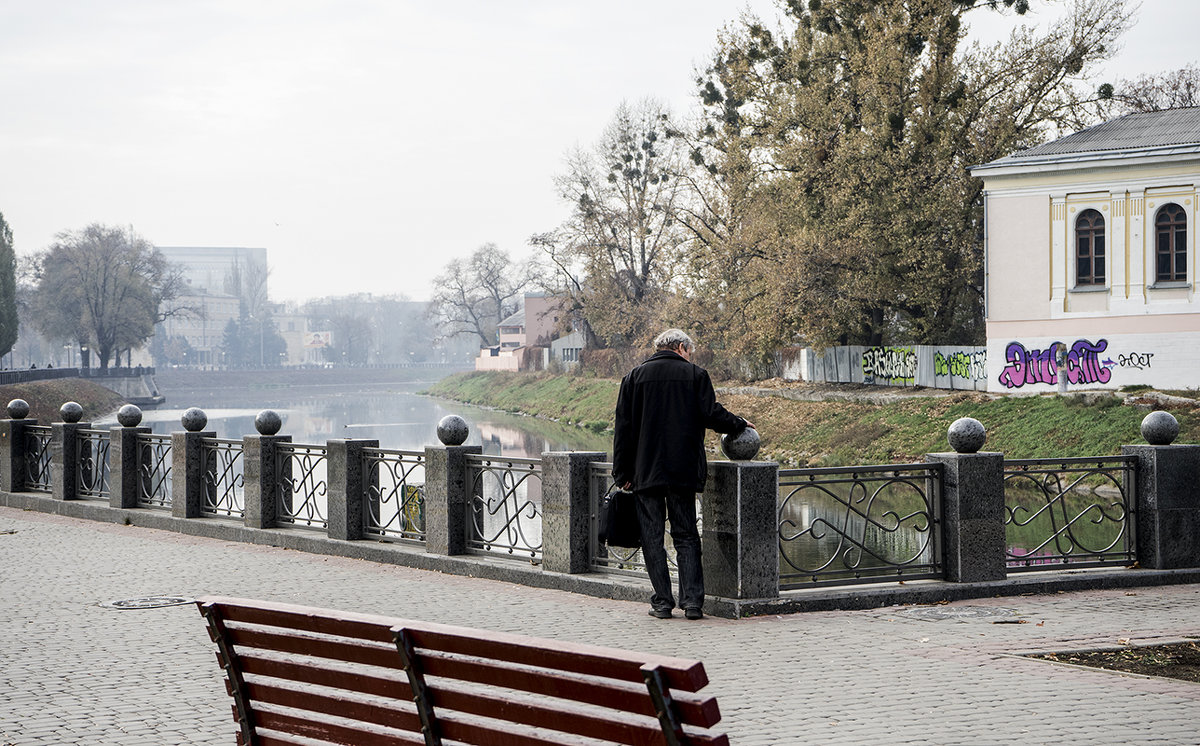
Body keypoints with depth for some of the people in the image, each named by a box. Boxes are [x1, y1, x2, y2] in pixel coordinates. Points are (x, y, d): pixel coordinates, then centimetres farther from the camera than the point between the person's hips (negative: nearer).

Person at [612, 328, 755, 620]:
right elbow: (712, 415, -6)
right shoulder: (695, 375, 2)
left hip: (646, 471, 0)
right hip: (683, 471, 0)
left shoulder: (635, 377, 6)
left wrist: (622, 473, 8)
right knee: (686, 536, 7)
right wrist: (739, 424, 14)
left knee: (652, 536, 4)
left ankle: (662, 601, 1)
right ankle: (692, 600, -1)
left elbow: (623, 428, 4)